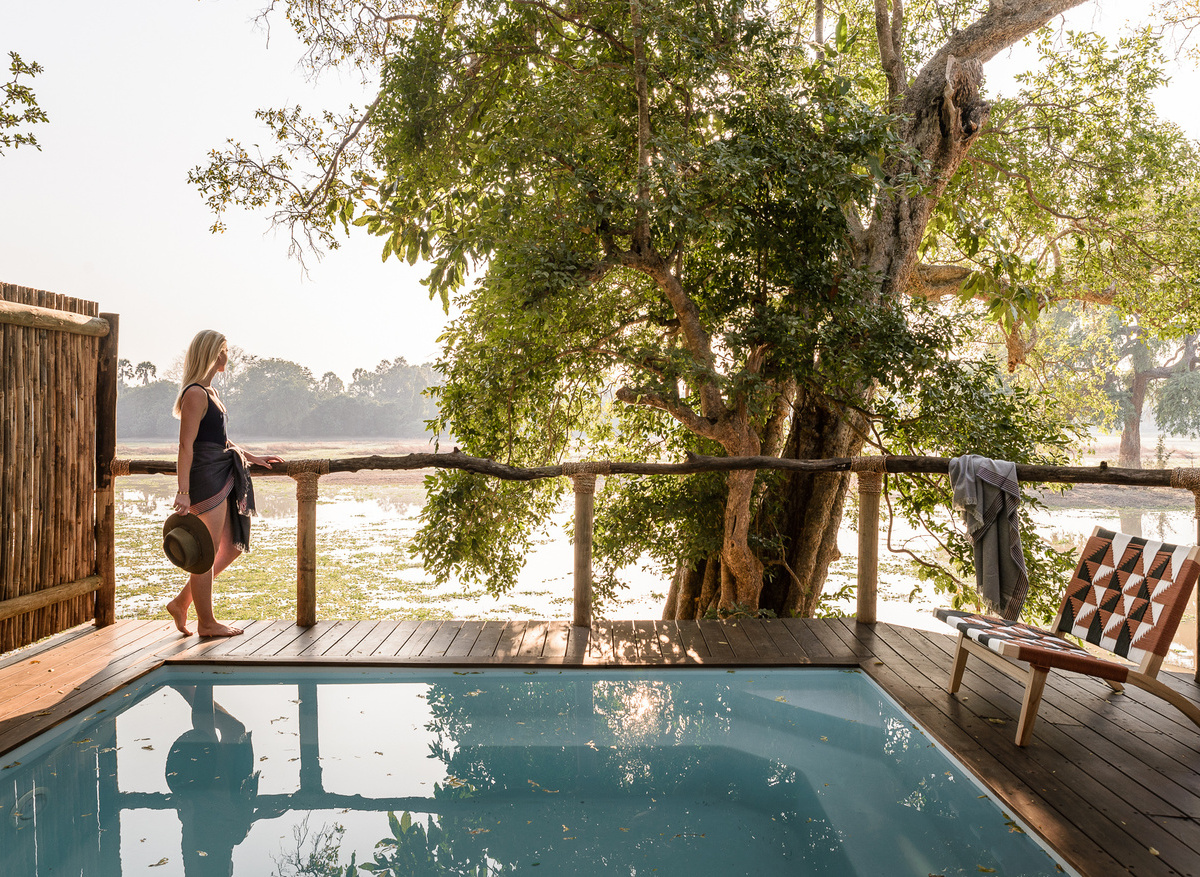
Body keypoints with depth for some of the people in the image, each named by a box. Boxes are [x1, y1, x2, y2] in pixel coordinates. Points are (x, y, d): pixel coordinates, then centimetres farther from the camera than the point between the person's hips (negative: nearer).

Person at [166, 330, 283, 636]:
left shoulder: (209, 392, 18)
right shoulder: (195, 394, -13)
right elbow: (186, 445, -19)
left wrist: (252, 457, 28)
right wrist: (183, 491, -23)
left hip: (222, 477, 10)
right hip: (205, 477, -10)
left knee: (232, 547, 15)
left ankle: (181, 603, 24)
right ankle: (206, 623, 13)